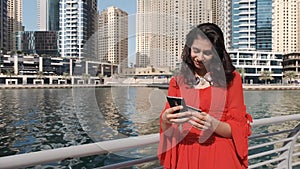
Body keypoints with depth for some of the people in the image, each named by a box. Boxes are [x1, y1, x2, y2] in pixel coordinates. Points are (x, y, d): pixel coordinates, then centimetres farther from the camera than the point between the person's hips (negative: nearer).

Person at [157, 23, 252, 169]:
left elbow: (238, 129, -4)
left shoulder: (231, 79, -2)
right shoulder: (177, 81, 2)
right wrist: (165, 120, -21)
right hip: (185, 157, 2)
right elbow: (166, 130, 1)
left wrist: (213, 124, -23)